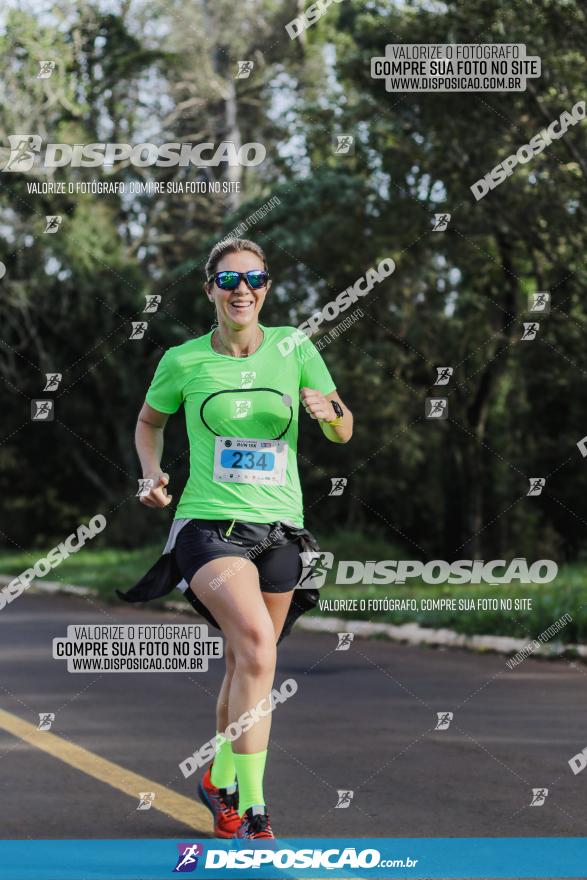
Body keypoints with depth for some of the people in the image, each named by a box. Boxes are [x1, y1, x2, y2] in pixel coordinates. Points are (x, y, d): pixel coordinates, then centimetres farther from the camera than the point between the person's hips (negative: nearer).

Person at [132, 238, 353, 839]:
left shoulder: (294, 348, 3)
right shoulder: (183, 361, 1)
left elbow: (343, 435, 8)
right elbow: (149, 420, 20)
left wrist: (329, 410, -14)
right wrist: (152, 475, 2)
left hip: (278, 529, 3)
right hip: (209, 524, -3)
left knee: (246, 666, 11)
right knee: (257, 643, -26)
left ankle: (220, 781, 39)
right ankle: (252, 812, -25)